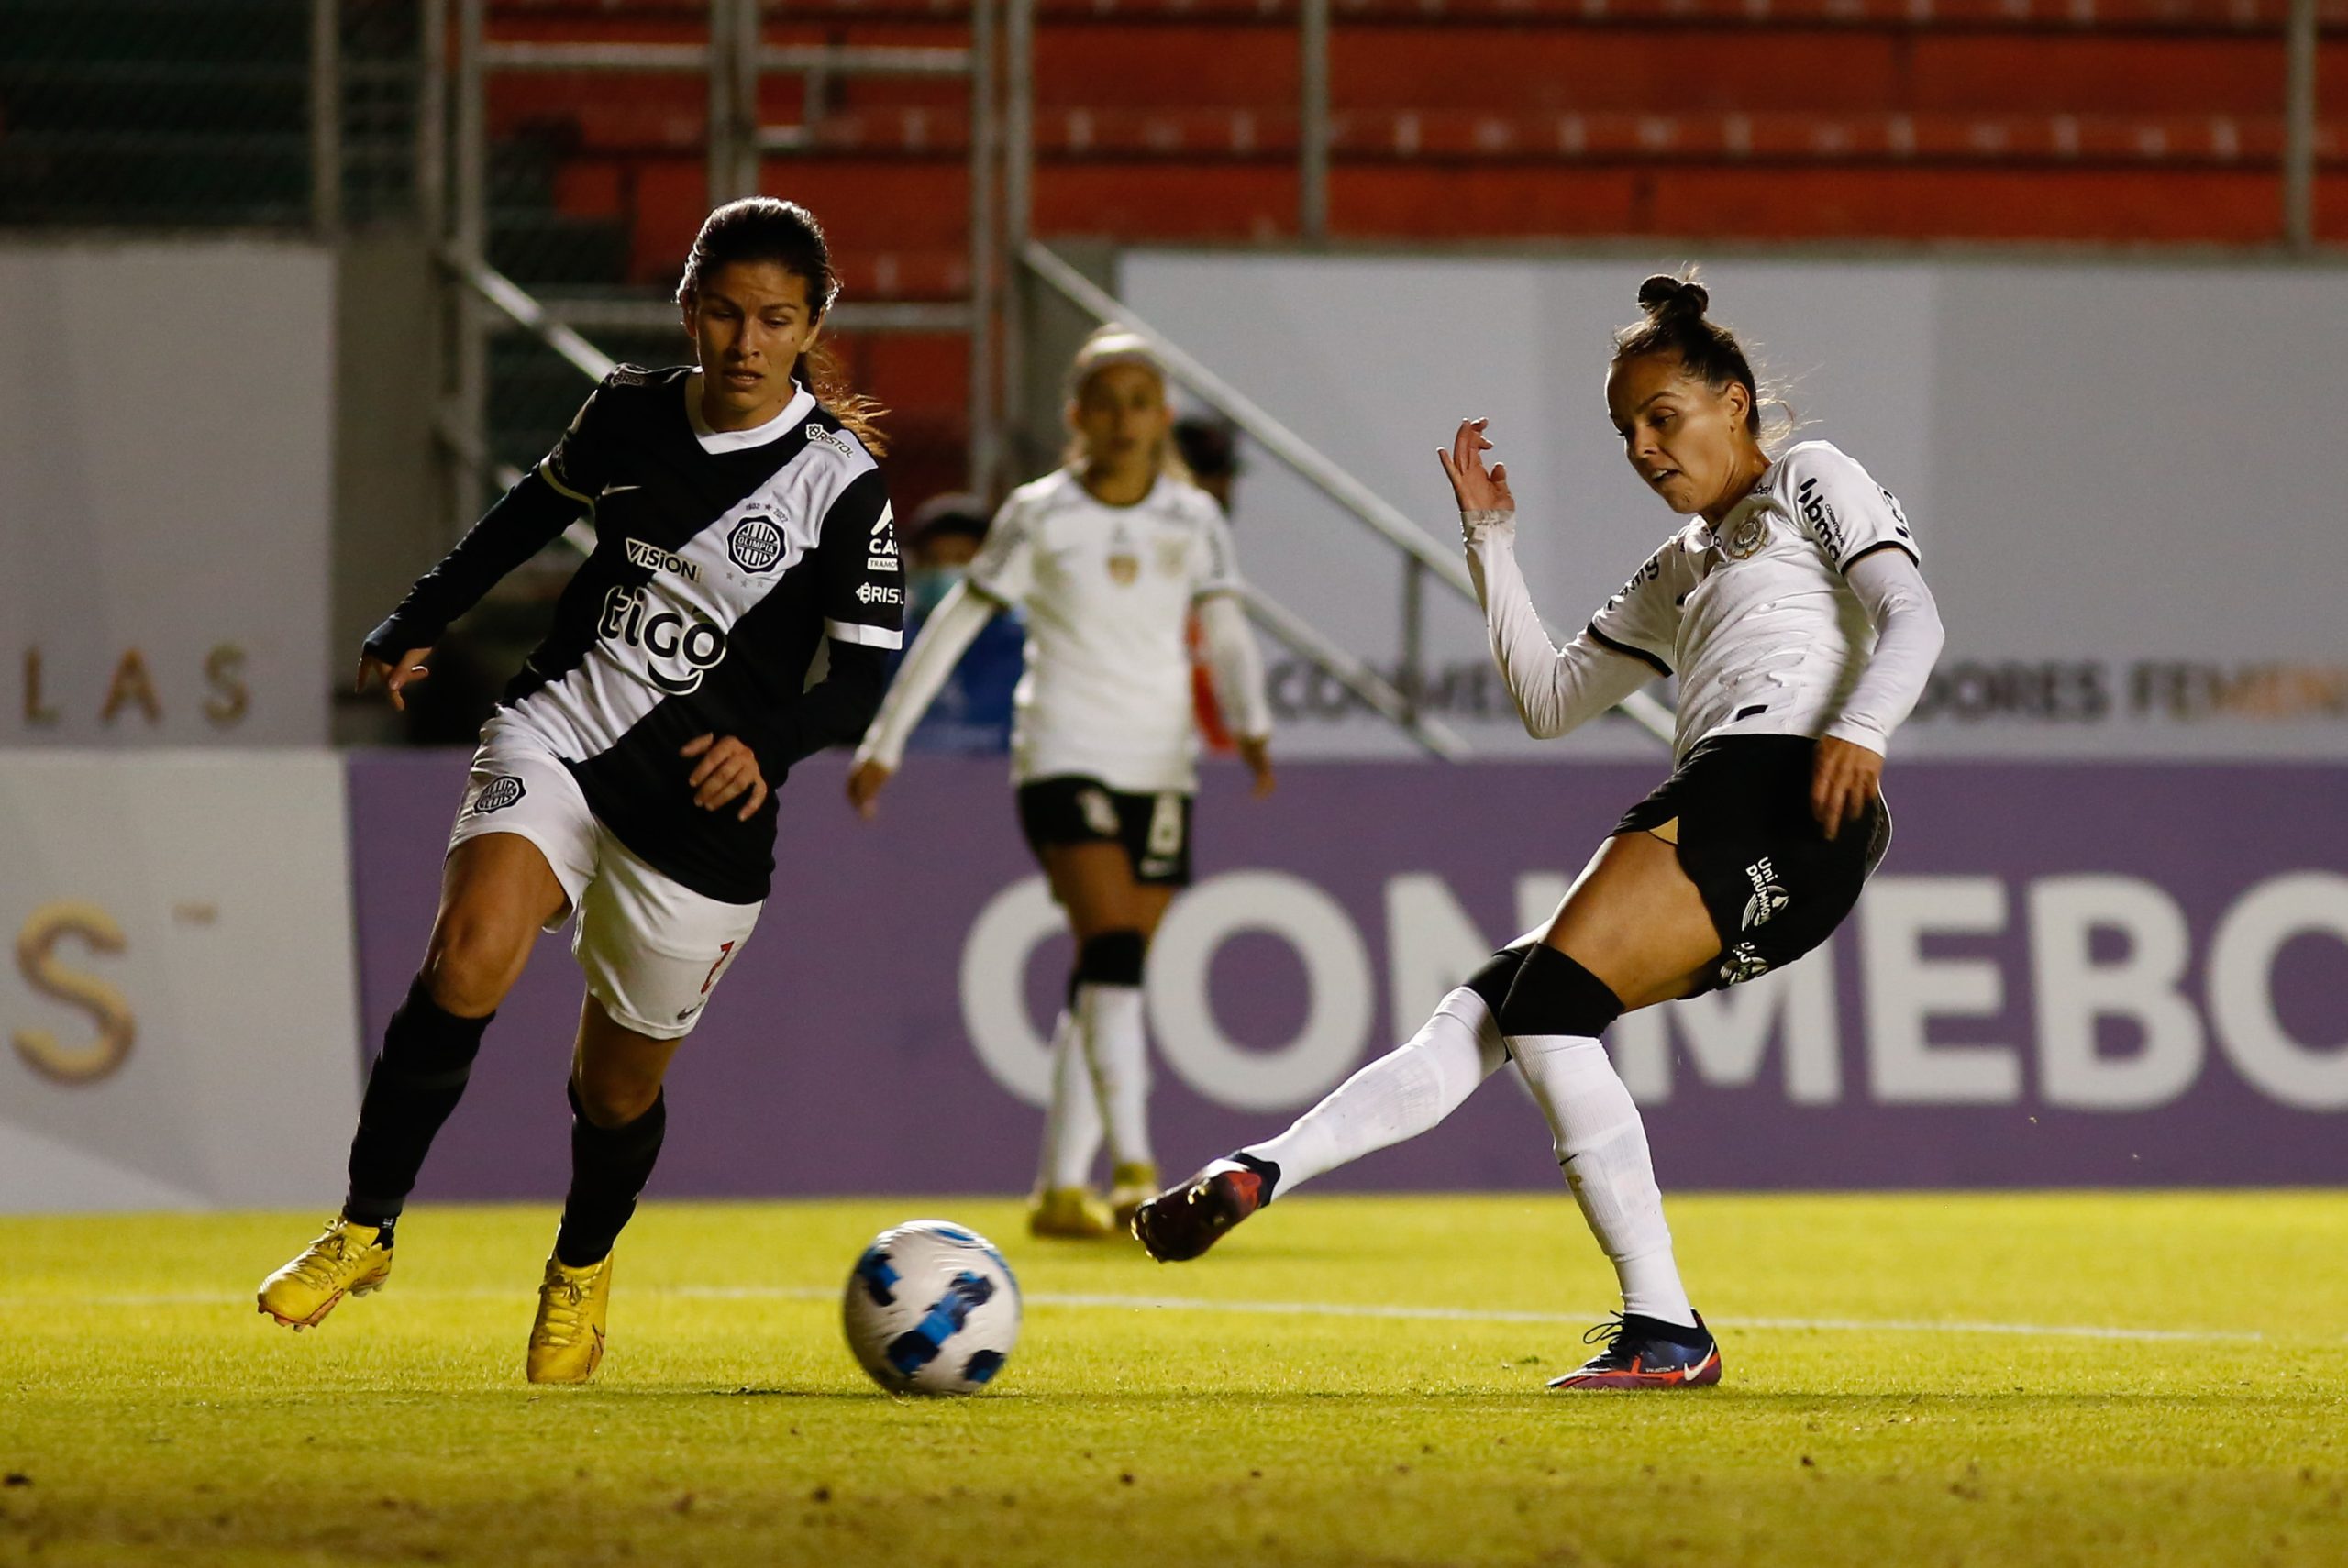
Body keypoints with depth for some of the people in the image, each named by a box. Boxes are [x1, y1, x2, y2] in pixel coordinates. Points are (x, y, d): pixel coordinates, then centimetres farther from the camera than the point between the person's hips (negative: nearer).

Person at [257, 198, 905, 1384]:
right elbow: (541, 507, 22)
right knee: (468, 963, -26)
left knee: (619, 1080, 9)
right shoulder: (630, 413, 1)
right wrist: (413, 625, 25)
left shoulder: (840, 484, -9)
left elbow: (864, 678, -9)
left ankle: (583, 1269, 41)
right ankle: (364, 1229, -16)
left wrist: (767, 745, -28)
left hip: (699, 807, -2)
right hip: (559, 730, 2)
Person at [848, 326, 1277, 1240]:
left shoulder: (1193, 520, 7)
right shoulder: (1039, 516, -1)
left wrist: (1252, 724, -17)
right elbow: (954, 625, 4)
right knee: (1112, 951, -21)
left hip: (1161, 766, 4)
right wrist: (885, 742, 4)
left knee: (1107, 976, 5)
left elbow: (1227, 632, 2)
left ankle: (1060, 1190, 12)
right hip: (1065, 760, -4)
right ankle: (1134, 1171, -30)